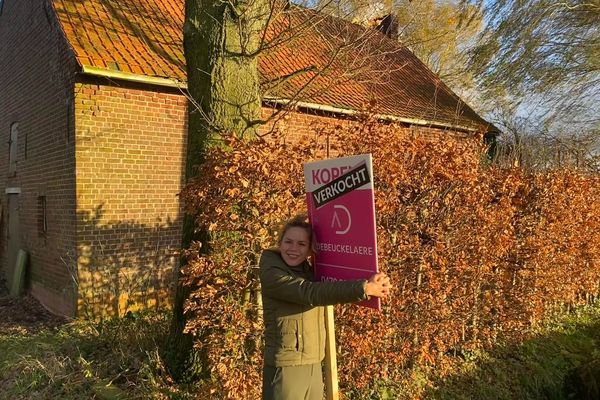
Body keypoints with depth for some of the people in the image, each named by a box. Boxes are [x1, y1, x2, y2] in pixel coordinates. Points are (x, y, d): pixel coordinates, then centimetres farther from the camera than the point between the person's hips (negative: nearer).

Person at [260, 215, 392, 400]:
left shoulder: (310, 272, 9)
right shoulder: (271, 274, -13)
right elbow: (311, 293, -25)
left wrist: (378, 282, -16)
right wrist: (363, 288, -31)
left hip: (314, 368, 7)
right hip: (285, 368, -6)